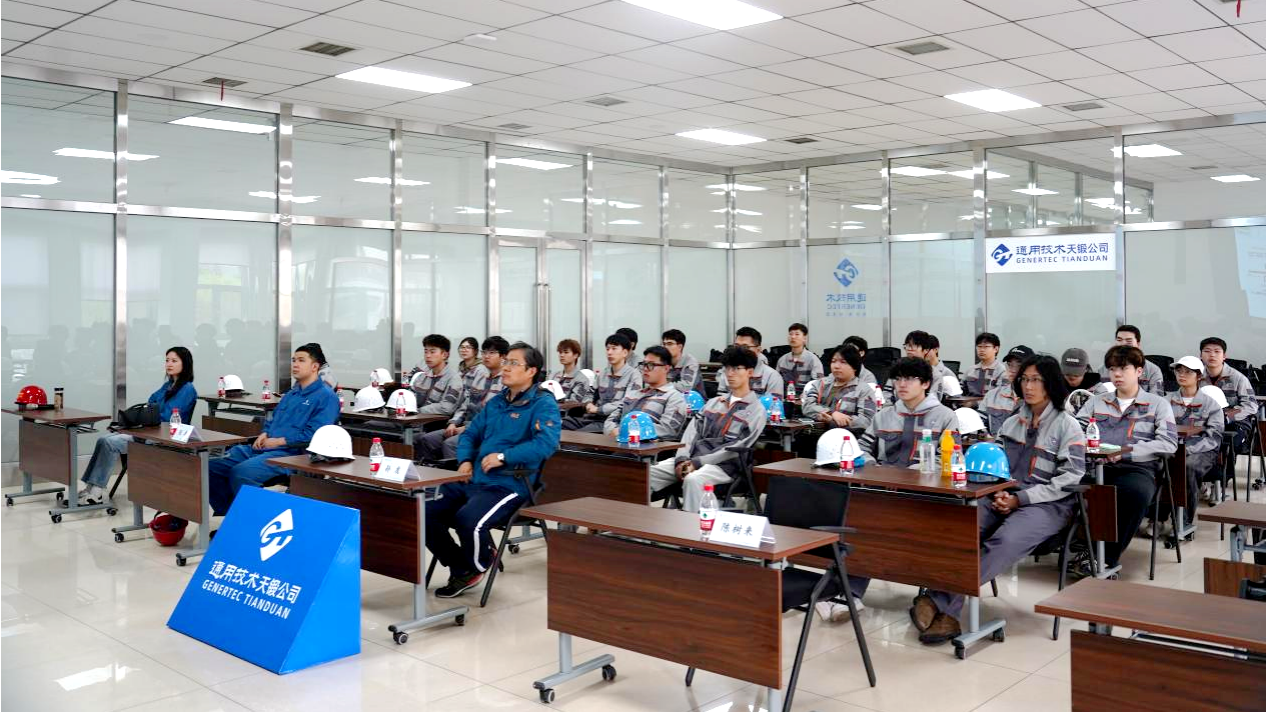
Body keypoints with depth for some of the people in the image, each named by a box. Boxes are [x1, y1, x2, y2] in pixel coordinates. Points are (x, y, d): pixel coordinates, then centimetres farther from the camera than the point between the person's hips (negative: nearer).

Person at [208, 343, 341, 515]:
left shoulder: (326, 397, -5)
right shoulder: (291, 393, 24)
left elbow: (314, 435, -15)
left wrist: (279, 441, -12)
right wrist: (264, 434, 8)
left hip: (290, 453, -9)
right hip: (262, 448, 9)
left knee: (240, 472, -31)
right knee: (212, 466, -2)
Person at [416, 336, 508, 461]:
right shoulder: (477, 374, 16)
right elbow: (464, 403, 18)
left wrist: (467, 428, -14)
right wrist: (453, 423, 0)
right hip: (465, 426, 7)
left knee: (450, 444, -31)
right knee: (424, 439, -10)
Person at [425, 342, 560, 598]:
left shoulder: (544, 404, -5)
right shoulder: (496, 401, 20)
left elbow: (547, 443, -21)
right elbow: (469, 434, 26)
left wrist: (503, 456, -23)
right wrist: (465, 460, 4)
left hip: (508, 484, -7)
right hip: (473, 479, 8)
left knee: (468, 519, -33)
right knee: (426, 514, -9)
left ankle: (479, 565, 3)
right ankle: (461, 569, 12)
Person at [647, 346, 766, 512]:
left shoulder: (756, 411, 2)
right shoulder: (714, 402, 21)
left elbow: (736, 448, -8)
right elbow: (692, 431, 12)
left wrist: (698, 462, -14)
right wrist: (682, 459, -7)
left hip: (723, 466, -6)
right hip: (692, 460, 6)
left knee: (693, 479, -39)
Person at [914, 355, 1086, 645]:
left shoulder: (1067, 427, 3)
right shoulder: (1012, 423, 20)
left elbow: (1070, 478, -6)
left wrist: (1021, 498, -13)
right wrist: (999, 494, -3)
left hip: (1047, 504, -5)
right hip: (1005, 498, 5)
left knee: (1006, 540, -36)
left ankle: (941, 602, -42)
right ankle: (947, 611, -41)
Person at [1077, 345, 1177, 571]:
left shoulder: (1157, 404, 16)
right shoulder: (1096, 401, 27)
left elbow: (1168, 443, 1)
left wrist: (1126, 451, -11)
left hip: (1137, 468, -2)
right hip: (1096, 465, 2)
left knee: (1135, 492, -39)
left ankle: (1107, 558, -25)